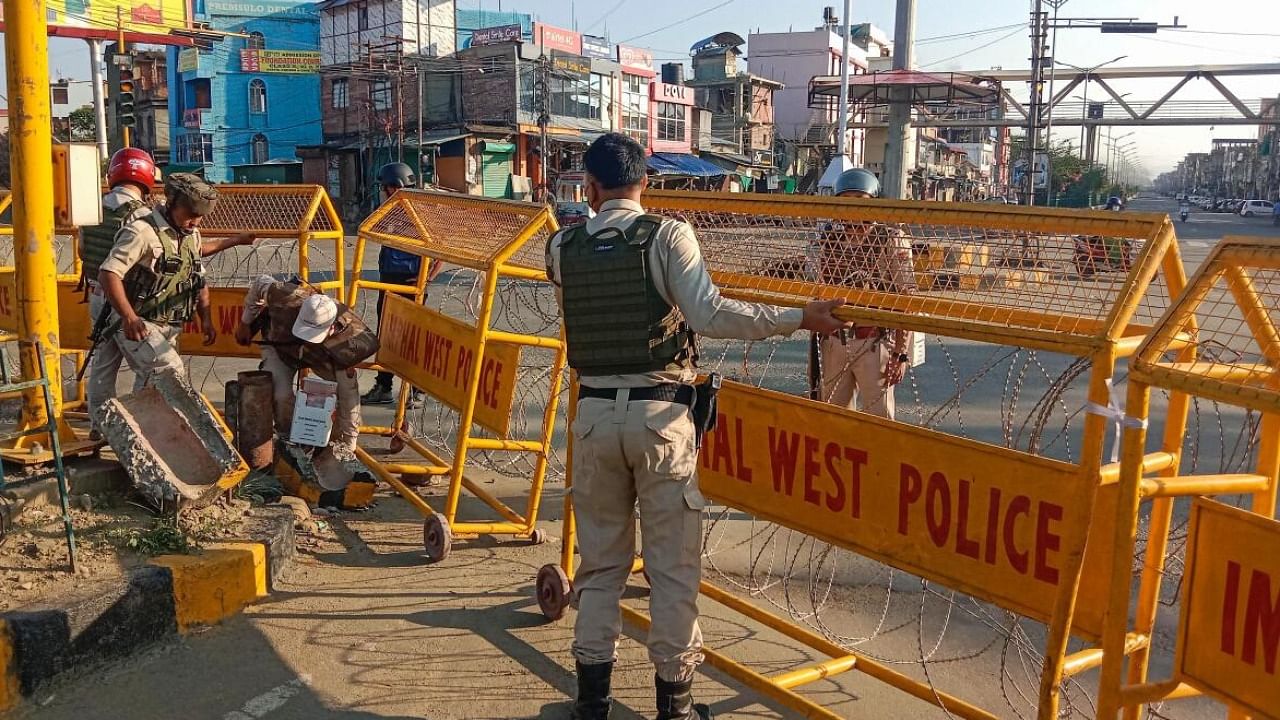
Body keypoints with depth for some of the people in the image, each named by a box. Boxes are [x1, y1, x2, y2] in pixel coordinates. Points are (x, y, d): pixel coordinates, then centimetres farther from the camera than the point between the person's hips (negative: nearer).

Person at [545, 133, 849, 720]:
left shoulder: (562, 246, 3)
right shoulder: (667, 235, -8)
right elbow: (711, 315, -19)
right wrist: (800, 318, -14)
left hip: (595, 412, 3)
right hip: (659, 413, -3)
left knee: (600, 560, 15)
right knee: (672, 563, 8)